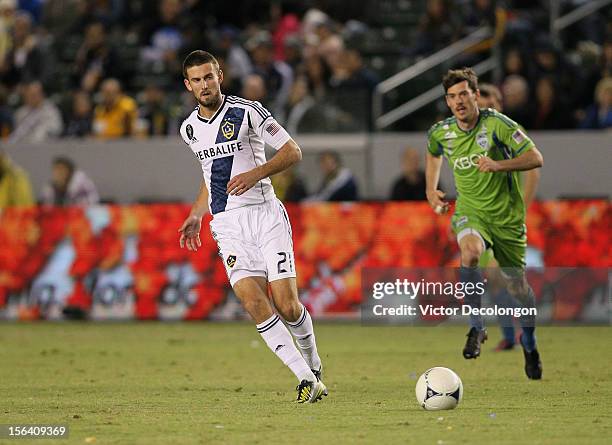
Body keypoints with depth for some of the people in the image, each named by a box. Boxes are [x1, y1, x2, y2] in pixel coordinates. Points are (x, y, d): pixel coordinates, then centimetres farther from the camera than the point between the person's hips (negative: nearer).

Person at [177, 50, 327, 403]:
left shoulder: (247, 112, -4)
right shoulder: (190, 129, 13)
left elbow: (293, 151, -5)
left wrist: (256, 173, -18)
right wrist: (197, 214, 22)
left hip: (264, 212, -3)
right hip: (227, 224, 3)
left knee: (286, 304, -10)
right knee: (254, 303, -17)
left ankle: (313, 362, 20)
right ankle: (306, 378, -14)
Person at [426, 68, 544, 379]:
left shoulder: (497, 124, -15)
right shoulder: (441, 133, -2)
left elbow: (535, 158, -15)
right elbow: (433, 153, 24)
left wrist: (498, 166, -28)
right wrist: (431, 190, 13)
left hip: (506, 213, -1)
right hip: (470, 210, 1)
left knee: (516, 284, 7)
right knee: (470, 251, -33)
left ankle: (529, 342, 34)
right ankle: (476, 328, -22)